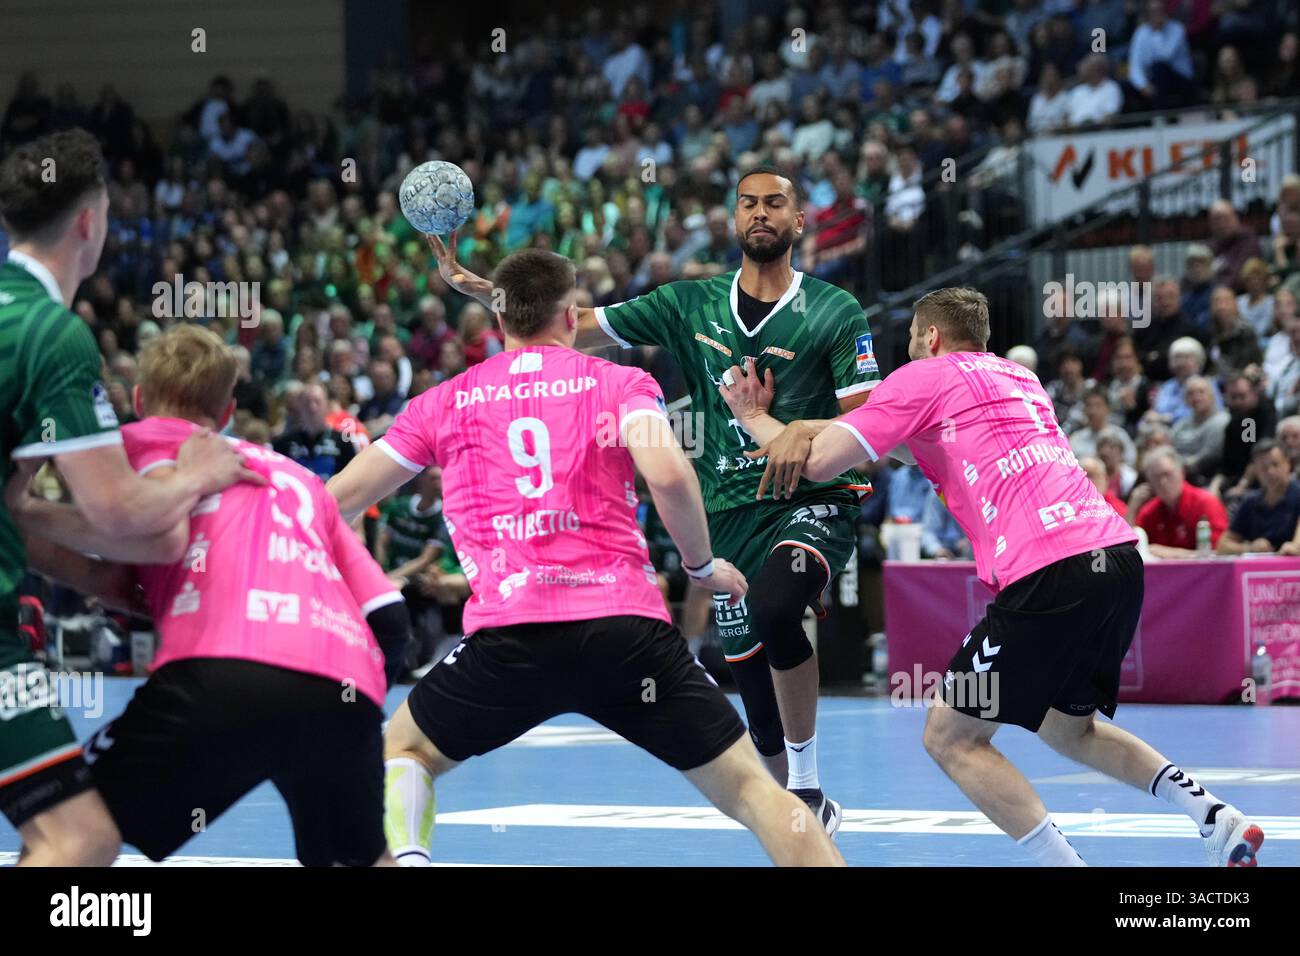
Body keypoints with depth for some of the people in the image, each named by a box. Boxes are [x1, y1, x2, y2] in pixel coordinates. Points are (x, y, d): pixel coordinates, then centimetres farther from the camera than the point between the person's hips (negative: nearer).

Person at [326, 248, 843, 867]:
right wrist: (703, 566, 10)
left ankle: (402, 856, -6)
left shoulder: (444, 402, 18)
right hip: (629, 627, -1)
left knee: (405, 752, 24)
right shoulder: (620, 382, 12)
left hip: (508, 636, 1)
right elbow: (668, 474, -7)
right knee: (749, 787, 7)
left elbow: (338, 500, 23)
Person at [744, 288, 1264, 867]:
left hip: (1050, 577, -8)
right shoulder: (1021, 378, 29)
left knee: (950, 738, 3)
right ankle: (1219, 821, 14)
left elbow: (819, 464, 1)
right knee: (1068, 729, 27)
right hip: (1119, 557, 8)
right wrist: (806, 427, 32)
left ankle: (1065, 862, -9)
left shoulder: (924, 376, 7)